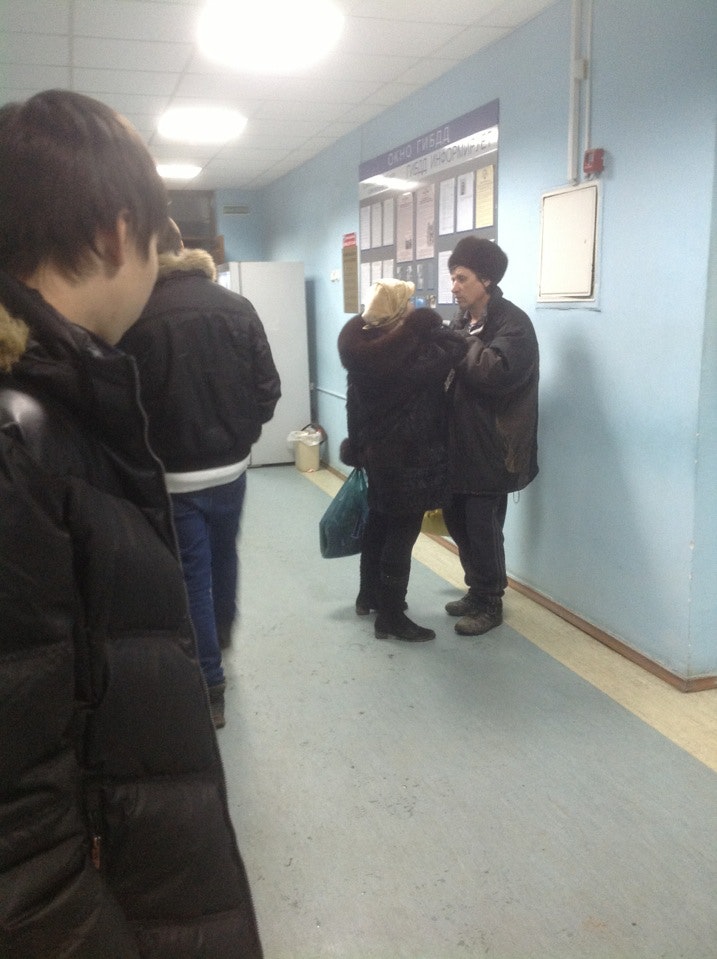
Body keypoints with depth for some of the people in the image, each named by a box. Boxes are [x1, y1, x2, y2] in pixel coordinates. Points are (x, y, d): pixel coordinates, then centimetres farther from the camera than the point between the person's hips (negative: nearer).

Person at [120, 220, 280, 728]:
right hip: (231, 465, 5)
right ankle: (222, 638, 50)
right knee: (223, 555, 26)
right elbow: (268, 387, -3)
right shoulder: (237, 307, -3)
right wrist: (243, 434, 11)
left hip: (173, 474, -5)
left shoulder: (139, 319, -17)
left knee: (192, 578, 7)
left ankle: (209, 688, 15)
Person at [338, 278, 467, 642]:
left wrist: (357, 446, 18)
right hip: (408, 457, -8)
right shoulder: (412, 350, -22)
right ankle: (391, 617, 8)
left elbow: (355, 403, 9)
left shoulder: (361, 346, 2)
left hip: (375, 450, 8)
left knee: (378, 523, 21)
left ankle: (369, 595, 36)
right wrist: (428, 322, -1)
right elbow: (455, 348, -16)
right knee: (401, 533, 0)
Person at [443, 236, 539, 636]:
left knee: (482, 526, -1)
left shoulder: (513, 322, -12)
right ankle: (478, 590, 31)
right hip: (460, 441, 8)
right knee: (457, 519, 14)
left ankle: (490, 603, 16)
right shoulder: (463, 322, 14)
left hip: (491, 446, -8)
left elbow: (495, 371, -28)